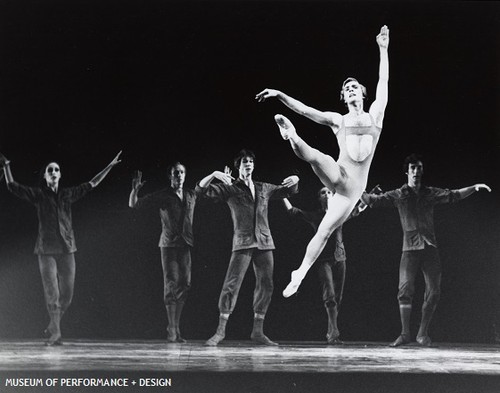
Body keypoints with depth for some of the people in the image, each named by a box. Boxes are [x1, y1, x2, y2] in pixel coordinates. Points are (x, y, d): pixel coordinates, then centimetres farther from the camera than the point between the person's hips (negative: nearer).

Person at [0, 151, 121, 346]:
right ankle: (55, 334, 2)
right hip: (46, 251, -3)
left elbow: (92, 184, 16)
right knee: (52, 294, -6)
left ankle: (51, 328, 24)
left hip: (66, 250, 3)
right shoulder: (38, 194, 3)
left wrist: (109, 167, 16)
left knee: (66, 295, 4)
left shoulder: (68, 194, 11)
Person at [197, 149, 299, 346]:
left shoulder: (264, 188, 18)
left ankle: (258, 332, 12)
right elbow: (202, 188, -4)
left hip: (264, 242, 5)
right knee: (231, 285, -12)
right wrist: (214, 174, -21)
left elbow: (288, 191, 29)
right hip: (242, 243, -5)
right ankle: (220, 331, -6)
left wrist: (295, 180, 7)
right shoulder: (230, 189, 5)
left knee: (265, 286, 4)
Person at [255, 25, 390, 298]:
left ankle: (299, 275, 3)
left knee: (324, 232, -2)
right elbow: (304, 110, 4)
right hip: (338, 175, 0)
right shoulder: (338, 120, 12)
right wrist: (280, 95, -7)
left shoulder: (374, 115, 13)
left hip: (354, 188, 0)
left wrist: (383, 49, 8)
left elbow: (383, 82, 9)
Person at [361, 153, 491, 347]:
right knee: (405, 289, -12)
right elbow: (372, 200, 2)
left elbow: (454, 195, 10)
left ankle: (423, 333, 11)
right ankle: (405, 333, 0)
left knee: (433, 291, -2)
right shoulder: (398, 195, 7)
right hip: (410, 248, -2)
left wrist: (474, 188, -3)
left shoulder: (431, 193, 13)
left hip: (430, 247, 2)